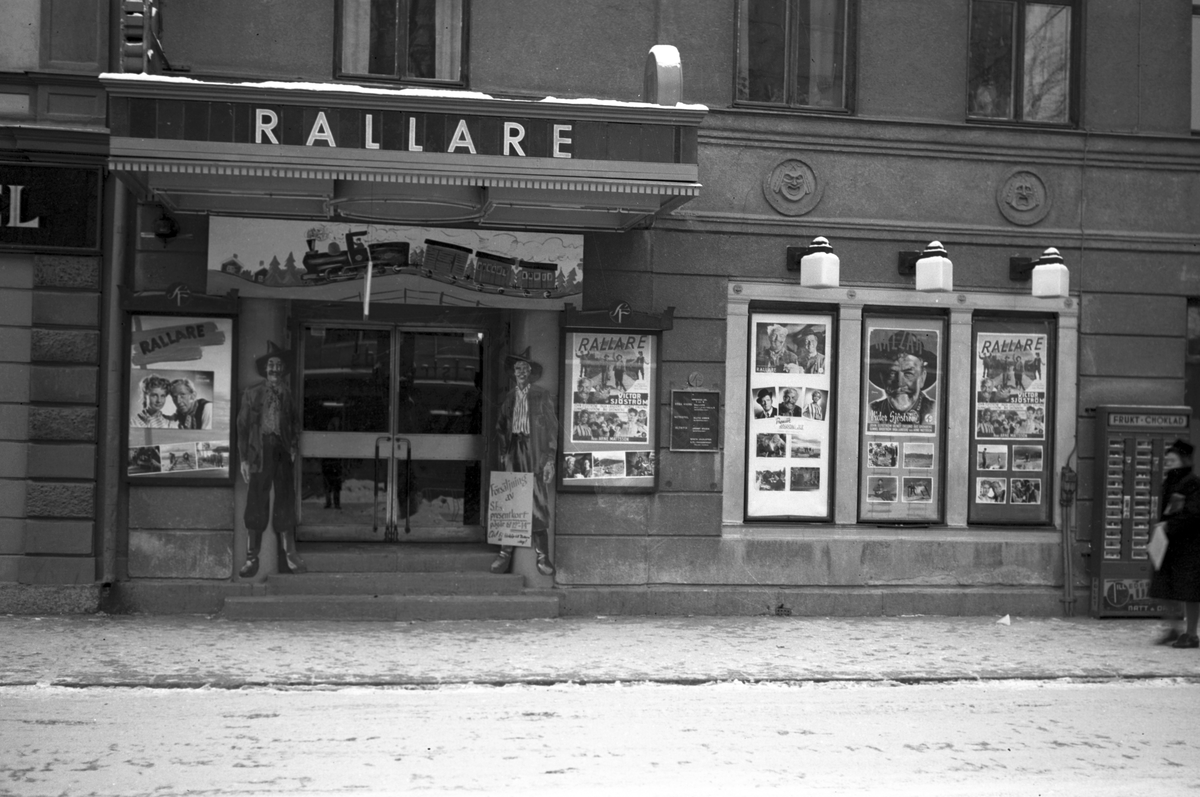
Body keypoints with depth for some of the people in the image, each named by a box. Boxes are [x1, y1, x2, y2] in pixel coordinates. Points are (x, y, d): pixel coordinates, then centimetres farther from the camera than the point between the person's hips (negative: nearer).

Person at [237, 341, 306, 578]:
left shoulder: (288, 394, 13)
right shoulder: (252, 393, 6)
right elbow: (242, 426, 3)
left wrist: (294, 447, -2)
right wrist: (244, 459, -3)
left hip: (283, 452, 2)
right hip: (260, 451, -2)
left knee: (286, 504, 2)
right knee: (256, 504, -4)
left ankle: (290, 555, 6)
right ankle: (252, 558, 1)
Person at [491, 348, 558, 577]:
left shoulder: (542, 397, 4)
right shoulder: (508, 398, 14)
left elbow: (552, 429, 0)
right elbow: (500, 429, 18)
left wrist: (550, 460, -7)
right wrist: (503, 454, 7)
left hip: (536, 457, -3)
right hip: (513, 456, 3)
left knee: (538, 505, -6)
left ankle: (542, 555, -2)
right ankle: (505, 553, 4)